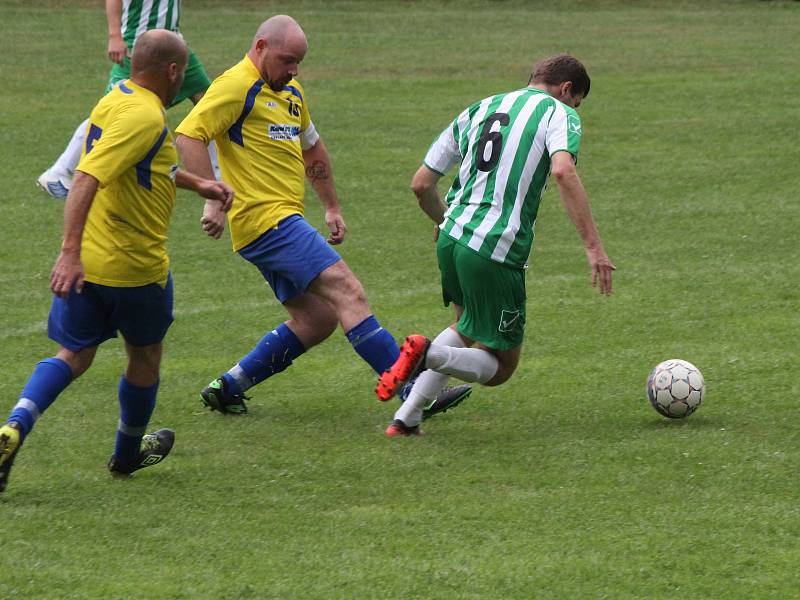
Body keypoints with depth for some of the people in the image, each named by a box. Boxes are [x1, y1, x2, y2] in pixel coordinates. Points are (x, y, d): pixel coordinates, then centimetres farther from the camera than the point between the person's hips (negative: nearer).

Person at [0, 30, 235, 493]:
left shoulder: (117, 99, 8)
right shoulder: (145, 117, -22)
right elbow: (87, 179, -32)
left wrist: (198, 184, 32)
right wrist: (71, 252, -37)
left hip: (85, 263, 8)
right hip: (136, 264, -7)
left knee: (76, 355, 11)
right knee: (146, 355, 17)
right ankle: (129, 453, 36)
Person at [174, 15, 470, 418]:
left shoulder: (291, 92, 19)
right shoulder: (237, 86, -10)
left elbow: (312, 149, 34)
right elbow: (189, 135, -19)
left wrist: (332, 208, 32)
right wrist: (212, 201, -25)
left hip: (284, 221, 10)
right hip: (267, 219, -10)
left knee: (314, 322, 9)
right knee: (347, 291, -16)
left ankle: (227, 387, 14)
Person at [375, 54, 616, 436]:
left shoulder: (477, 111, 20)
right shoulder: (558, 113, 2)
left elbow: (421, 184, 20)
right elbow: (563, 171, -19)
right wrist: (593, 246, -21)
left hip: (452, 237, 6)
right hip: (497, 253, -6)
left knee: (468, 328, 32)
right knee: (499, 367, 9)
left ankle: (407, 417, 17)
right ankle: (431, 354, -22)